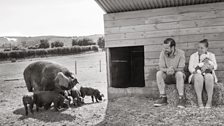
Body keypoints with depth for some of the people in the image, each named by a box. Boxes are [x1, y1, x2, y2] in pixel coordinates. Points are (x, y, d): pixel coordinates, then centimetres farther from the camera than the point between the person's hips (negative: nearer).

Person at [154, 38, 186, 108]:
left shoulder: (181, 53, -12)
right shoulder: (163, 53, -6)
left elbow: (181, 69, -14)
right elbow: (161, 68, -10)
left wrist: (174, 69, -35)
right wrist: (167, 70, -32)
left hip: (178, 76, -2)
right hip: (167, 77, 2)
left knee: (179, 74, -35)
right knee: (159, 73, -27)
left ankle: (181, 99, -30)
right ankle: (163, 98, -24)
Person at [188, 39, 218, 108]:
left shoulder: (211, 55, 14)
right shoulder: (193, 56, 14)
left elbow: (215, 66, -4)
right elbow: (190, 67, 0)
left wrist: (207, 66, -27)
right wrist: (195, 72, -23)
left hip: (208, 75, 0)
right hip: (197, 75, 0)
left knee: (208, 76, -36)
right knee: (199, 76, -37)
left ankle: (209, 101, -33)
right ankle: (199, 101, -37)